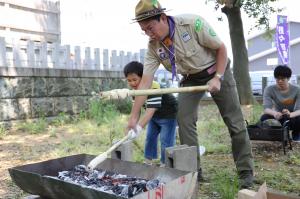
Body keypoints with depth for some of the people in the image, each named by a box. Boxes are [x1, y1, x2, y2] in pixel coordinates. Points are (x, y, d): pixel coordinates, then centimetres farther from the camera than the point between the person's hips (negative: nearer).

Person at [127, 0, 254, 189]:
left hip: (217, 71, -3)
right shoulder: (154, 46, -15)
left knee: (235, 123, -2)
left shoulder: (193, 23, -29)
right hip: (191, 78, 4)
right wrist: (134, 116, -19)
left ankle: (246, 173, 11)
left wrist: (218, 78, -24)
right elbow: (145, 82, -15)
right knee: (184, 120, -10)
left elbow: (221, 47, -17)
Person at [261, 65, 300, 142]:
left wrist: (290, 114, -50)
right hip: (278, 118, 1)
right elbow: (266, 108, -26)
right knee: (264, 118, -31)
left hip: (292, 117, -1)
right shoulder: (269, 90, -15)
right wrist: (274, 113, -50)